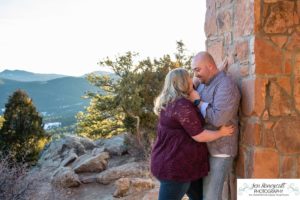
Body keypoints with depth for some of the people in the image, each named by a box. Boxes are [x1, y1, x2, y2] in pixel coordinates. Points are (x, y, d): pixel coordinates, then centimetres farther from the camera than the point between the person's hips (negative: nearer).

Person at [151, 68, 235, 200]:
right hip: (175, 164, -10)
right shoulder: (182, 105, -21)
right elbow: (199, 136, -16)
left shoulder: (170, 102, 11)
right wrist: (222, 132, -3)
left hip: (171, 160, 10)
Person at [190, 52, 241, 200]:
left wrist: (197, 101, -16)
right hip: (205, 148, 8)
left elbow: (218, 119, -26)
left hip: (219, 150, -8)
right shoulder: (203, 85, 12)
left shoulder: (226, 86, -15)